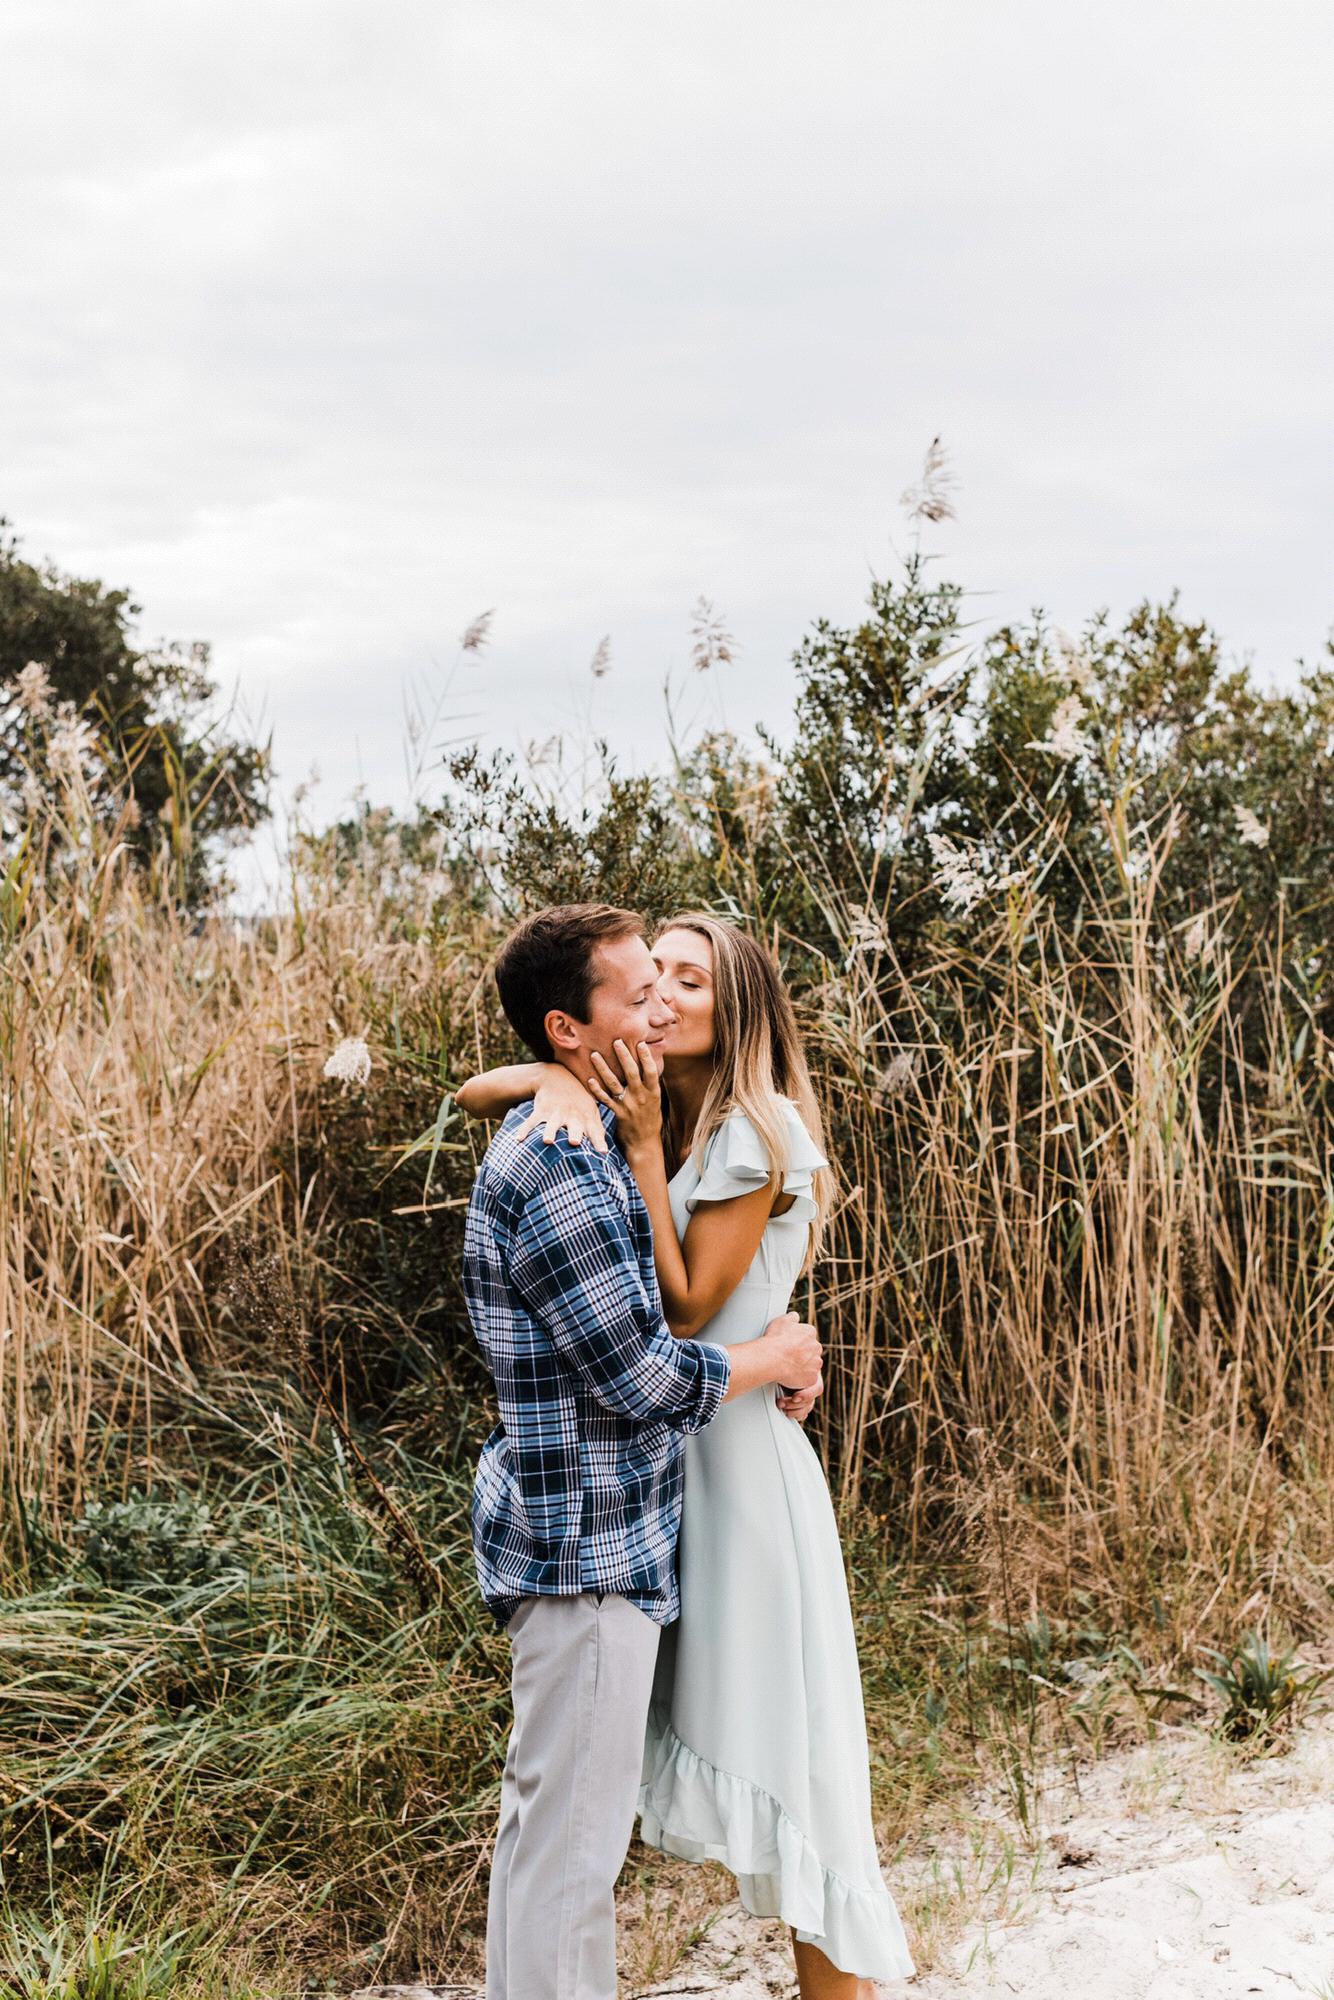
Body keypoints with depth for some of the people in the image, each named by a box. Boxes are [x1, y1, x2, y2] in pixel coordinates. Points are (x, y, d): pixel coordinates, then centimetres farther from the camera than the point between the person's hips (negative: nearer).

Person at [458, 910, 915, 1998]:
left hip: (737, 1449, -7)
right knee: (710, 1727, 12)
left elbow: (685, 1308, -15)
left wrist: (642, 1142, -18)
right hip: (653, 1447, 8)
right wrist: (556, 1079, -16)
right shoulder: (643, 1105, 8)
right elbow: (476, 1091, 5)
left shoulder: (759, 1130, -13)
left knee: (777, 1734, -1)